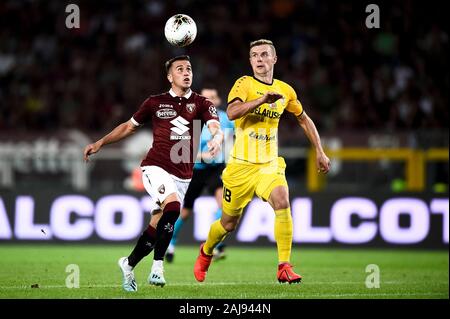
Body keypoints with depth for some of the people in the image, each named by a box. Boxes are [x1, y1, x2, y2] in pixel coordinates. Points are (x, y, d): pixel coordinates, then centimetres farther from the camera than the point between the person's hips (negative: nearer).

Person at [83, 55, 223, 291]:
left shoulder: (201, 104, 6)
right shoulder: (155, 103, 6)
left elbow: (216, 128, -11)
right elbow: (129, 126, 19)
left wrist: (216, 139, -35)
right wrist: (100, 143, 15)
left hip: (182, 176, 3)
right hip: (156, 167, -2)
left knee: (156, 227, 5)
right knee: (173, 205, -30)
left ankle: (129, 264, 30)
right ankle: (157, 266, -24)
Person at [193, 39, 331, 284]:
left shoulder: (285, 90, 6)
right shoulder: (245, 84, -7)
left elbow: (304, 120, 22)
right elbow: (231, 112, -27)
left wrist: (319, 152, 19)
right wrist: (262, 99, -35)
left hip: (269, 164, 2)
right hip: (241, 165, -2)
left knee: (282, 202, -27)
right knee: (228, 224, 8)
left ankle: (284, 268, -23)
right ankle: (205, 252, 41)